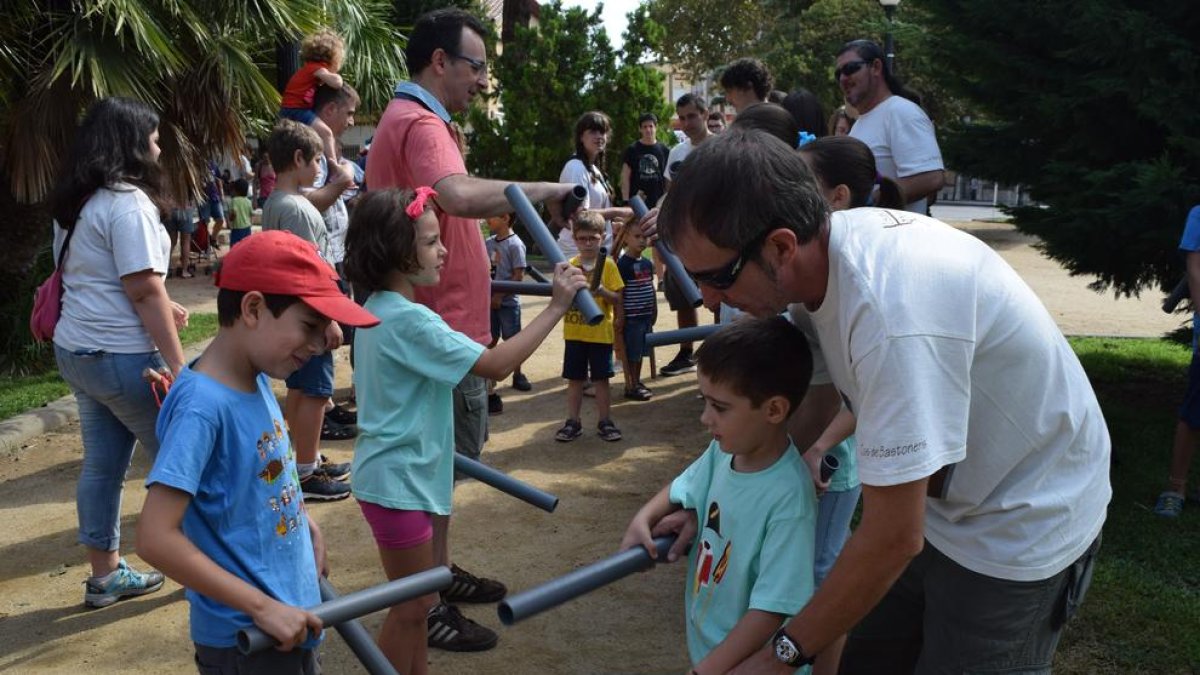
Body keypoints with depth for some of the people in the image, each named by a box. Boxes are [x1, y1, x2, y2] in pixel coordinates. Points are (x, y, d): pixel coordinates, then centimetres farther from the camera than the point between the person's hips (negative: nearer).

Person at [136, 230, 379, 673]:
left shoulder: (256, 381, 1)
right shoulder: (202, 405, -24)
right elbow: (156, 539, -28)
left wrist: (304, 521, 3)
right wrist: (263, 607, -24)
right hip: (245, 640, -8)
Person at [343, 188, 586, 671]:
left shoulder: (378, 309, 6)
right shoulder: (408, 320, -25)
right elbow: (495, 365, -29)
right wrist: (556, 307, -26)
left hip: (398, 474, 10)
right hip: (398, 482, -10)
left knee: (416, 600, 21)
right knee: (411, 606, 6)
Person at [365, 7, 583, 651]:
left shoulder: (413, 119, 16)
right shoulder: (419, 123, -19)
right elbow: (457, 194, -40)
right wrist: (543, 190, -35)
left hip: (441, 322, 11)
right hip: (443, 329, -11)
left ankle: (439, 573, 34)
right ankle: (426, 607, 11)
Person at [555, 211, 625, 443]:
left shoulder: (608, 265, -4)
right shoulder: (569, 266, 4)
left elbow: (617, 299, -6)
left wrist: (602, 291, -25)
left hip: (600, 333, -2)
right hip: (574, 332, 2)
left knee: (601, 379, 5)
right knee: (575, 379, 9)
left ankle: (604, 421, 17)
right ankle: (573, 422, 18)